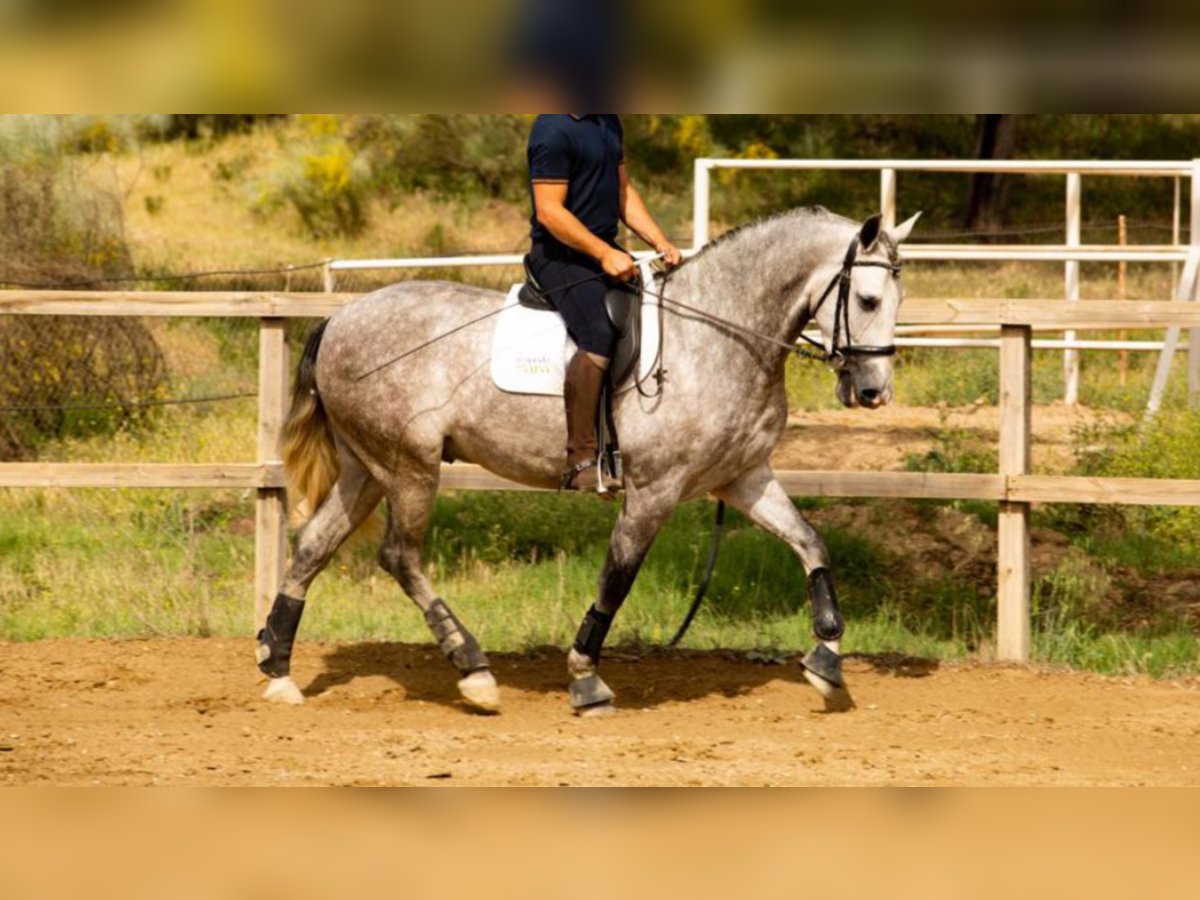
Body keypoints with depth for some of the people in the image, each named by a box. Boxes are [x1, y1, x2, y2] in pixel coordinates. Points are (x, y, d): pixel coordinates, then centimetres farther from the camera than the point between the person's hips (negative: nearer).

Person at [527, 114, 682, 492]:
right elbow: (549, 212, -20)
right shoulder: (554, 130, -15)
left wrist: (661, 243, 10)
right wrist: (604, 254, -24)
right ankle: (580, 462, -26)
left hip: (606, 252, 10)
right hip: (563, 255, -10)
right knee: (599, 337, -28)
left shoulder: (607, 122, 14)